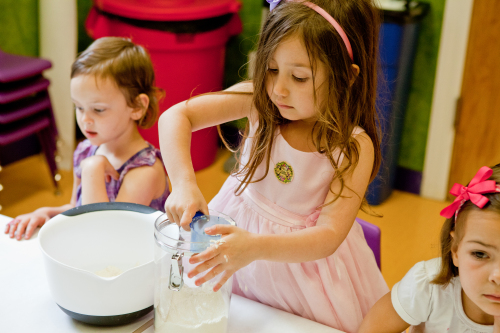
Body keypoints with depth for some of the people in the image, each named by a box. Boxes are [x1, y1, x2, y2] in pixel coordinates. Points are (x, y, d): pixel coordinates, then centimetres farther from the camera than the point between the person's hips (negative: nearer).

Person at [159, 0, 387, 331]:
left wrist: (256, 247, -47)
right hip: (237, 228, 3)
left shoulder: (354, 147, -24)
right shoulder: (259, 99, -16)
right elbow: (176, 116, -21)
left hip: (303, 251, -2)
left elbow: (328, 236, -31)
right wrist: (184, 183, -38)